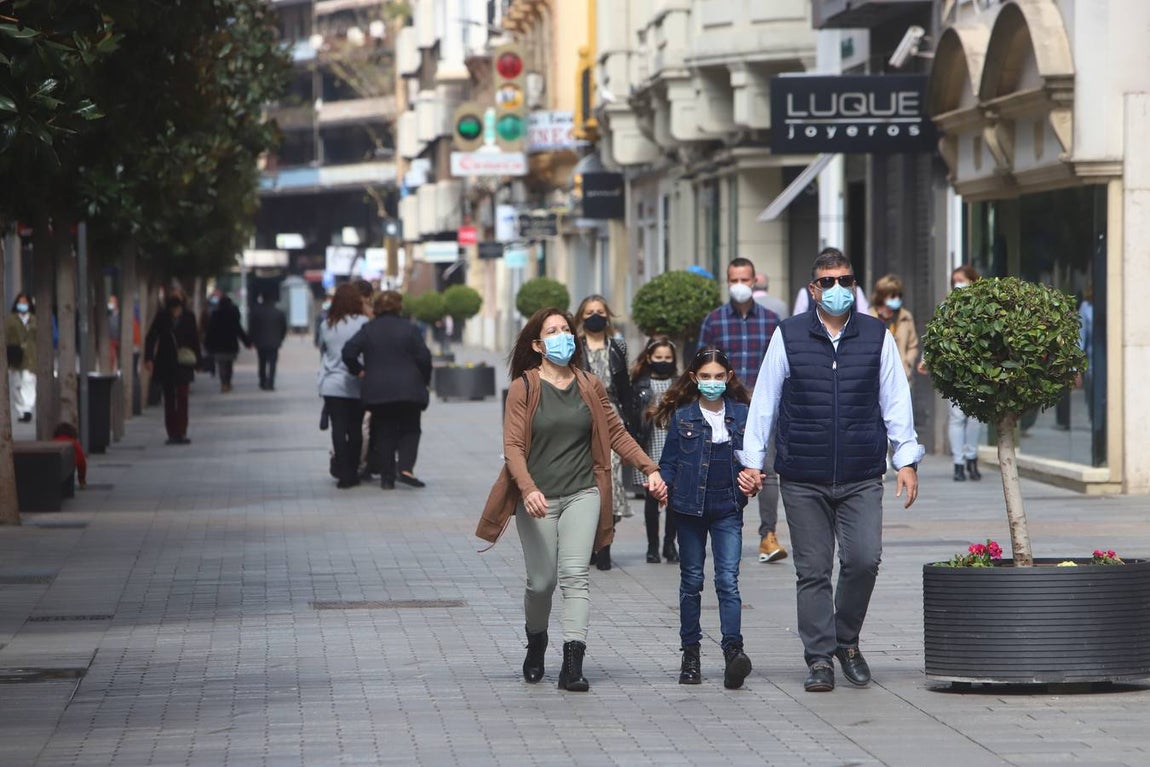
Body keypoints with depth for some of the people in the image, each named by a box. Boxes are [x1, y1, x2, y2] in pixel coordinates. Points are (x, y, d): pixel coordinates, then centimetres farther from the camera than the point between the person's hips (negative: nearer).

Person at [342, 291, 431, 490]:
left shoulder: (368, 330, 2)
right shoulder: (408, 329, -3)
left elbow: (348, 352, -6)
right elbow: (424, 357, -5)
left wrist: (358, 370, 9)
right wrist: (425, 380, 10)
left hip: (377, 391, 2)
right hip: (408, 390, -2)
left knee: (385, 434, 9)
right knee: (410, 430, 10)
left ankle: (387, 478, 7)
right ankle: (406, 468, -10)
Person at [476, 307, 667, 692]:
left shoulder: (589, 386, 9)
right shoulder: (524, 388, -2)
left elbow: (616, 433, 15)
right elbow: (513, 445, -8)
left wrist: (649, 469, 4)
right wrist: (528, 489, -23)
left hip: (582, 494, 2)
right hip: (537, 498, -2)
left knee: (574, 574, -13)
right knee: (542, 581, 3)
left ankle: (573, 664, -19)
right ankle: (536, 642, 33)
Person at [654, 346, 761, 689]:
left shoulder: (742, 413, 5)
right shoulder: (682, 416, 2)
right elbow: (669, 461, 4)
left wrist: (752, 475, -7)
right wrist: (661, 483, -15)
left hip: (728, 508, 0)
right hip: (690, 506, 0)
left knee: (728, 579, -11)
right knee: (691, 580, 8)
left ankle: (733, 650, -21)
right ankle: (690, 654, 15)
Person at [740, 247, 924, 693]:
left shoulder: (877, 336, 6)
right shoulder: (788, 337, 4)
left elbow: (896, 401, 10)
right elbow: (764, 402, 8)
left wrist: (907, 459, 6)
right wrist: (751, 460, 6)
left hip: (862, 479, 0)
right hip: (803, 480, 0)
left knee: (863, 560, -11)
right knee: (813, 570, 1)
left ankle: (847, 641, 11)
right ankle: (820, 659, 8)